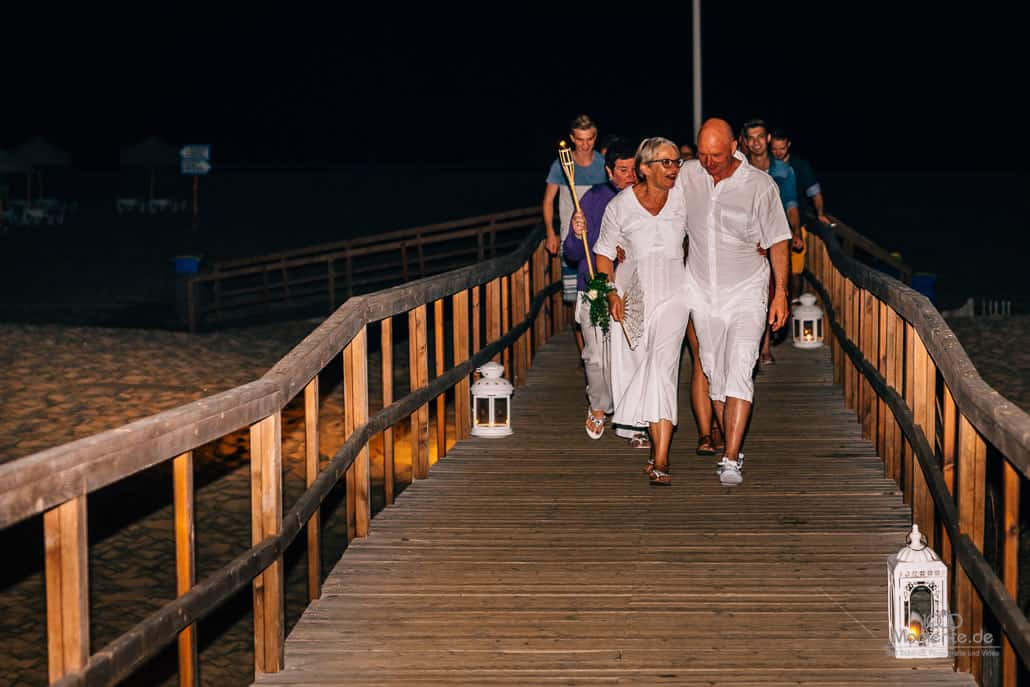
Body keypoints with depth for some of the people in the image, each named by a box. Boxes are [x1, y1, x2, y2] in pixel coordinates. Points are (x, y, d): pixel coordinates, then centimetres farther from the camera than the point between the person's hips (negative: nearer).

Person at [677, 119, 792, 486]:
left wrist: (781, 293, -4)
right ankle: (732, 448, 21)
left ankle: (731, 461, -16)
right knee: (715, 373, 8)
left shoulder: (760, 185, -10)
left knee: (740, 373, -14)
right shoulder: (687, 176, -1)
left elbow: (778, 241, -2)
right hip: (702, 293, 4)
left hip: (747, 293, -4)